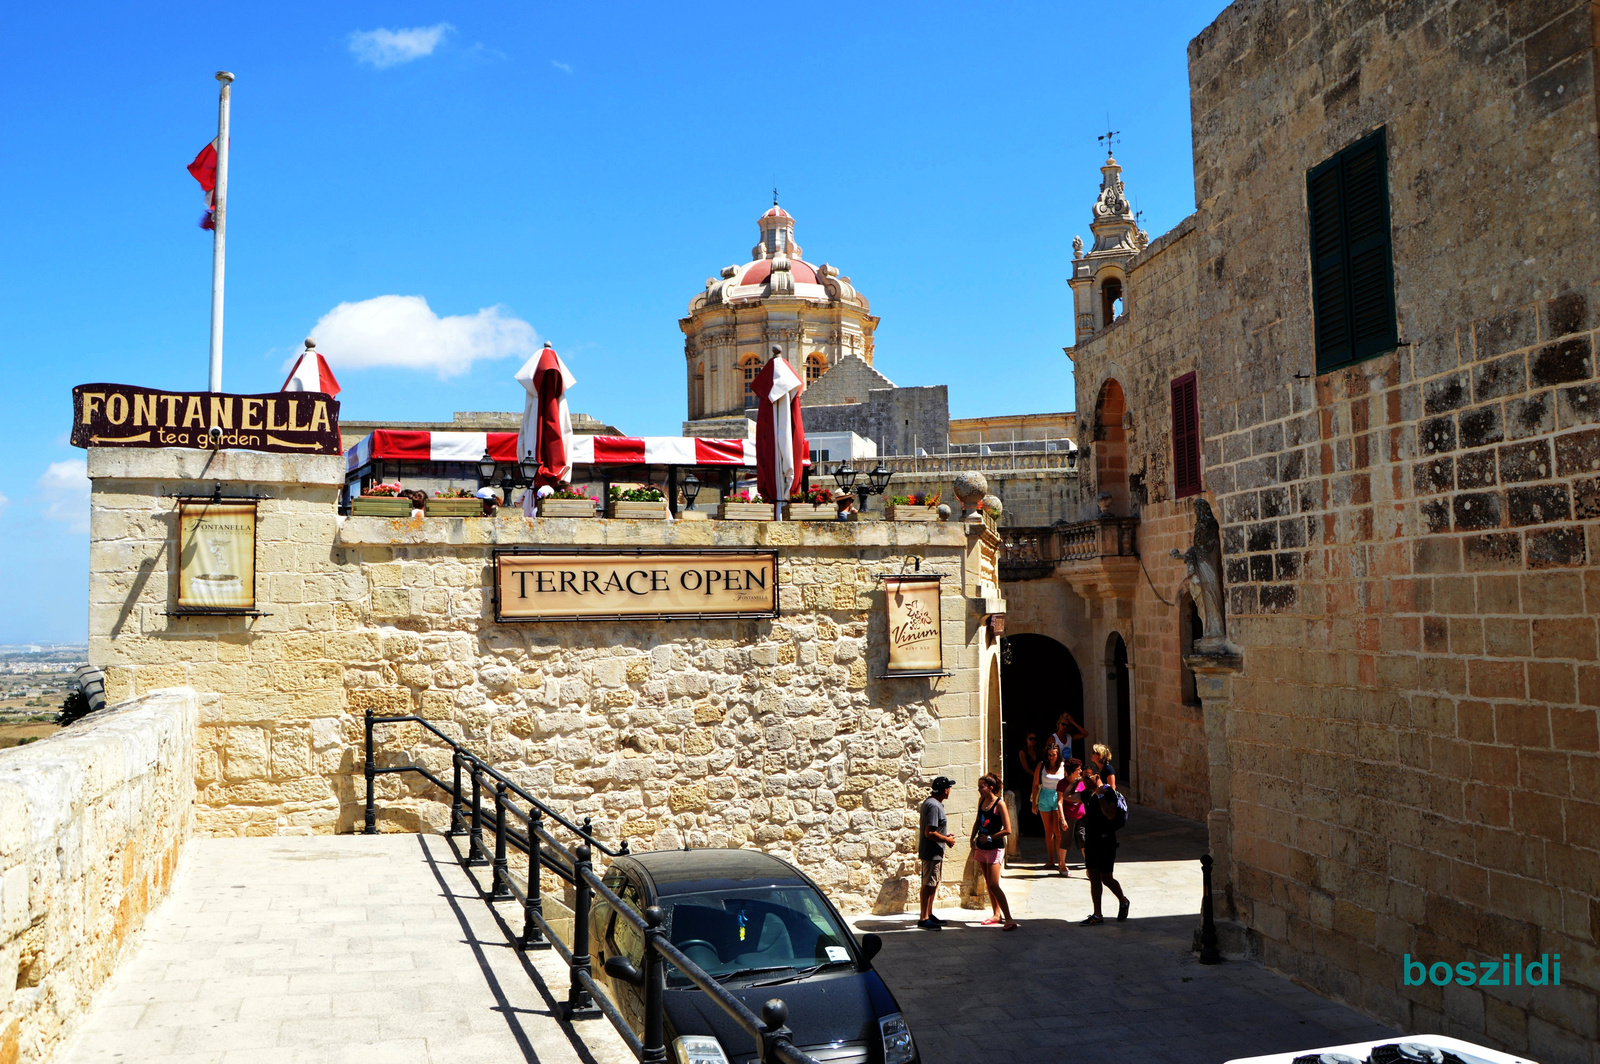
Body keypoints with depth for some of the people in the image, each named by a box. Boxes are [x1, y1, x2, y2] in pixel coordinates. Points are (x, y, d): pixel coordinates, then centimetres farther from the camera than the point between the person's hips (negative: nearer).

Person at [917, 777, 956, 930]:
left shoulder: (930, 801, 10)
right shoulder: (934, 806, -23)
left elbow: (922, 822, 21)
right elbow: (929, 833, -26)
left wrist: (944, 835, 16)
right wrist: (947, 840, -14)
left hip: (936, 852, 10)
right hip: (932, 852, -10)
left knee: (933, 883, 18)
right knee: (929, 884, -4)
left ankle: (929, 914, 28)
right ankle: (924, 919, 2)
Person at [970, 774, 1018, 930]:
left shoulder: (999, 804, -16)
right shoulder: (981, 800, 5)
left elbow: (1007, 830, -19)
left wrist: (990, 838, -14)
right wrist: (973, 838, 9)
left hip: (994, 848, -7)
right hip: (981, 847, 7)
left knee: (994, 885, -12)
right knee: (989, 883, 13)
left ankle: (1009, 919, -11)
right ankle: (997, 914, 23)